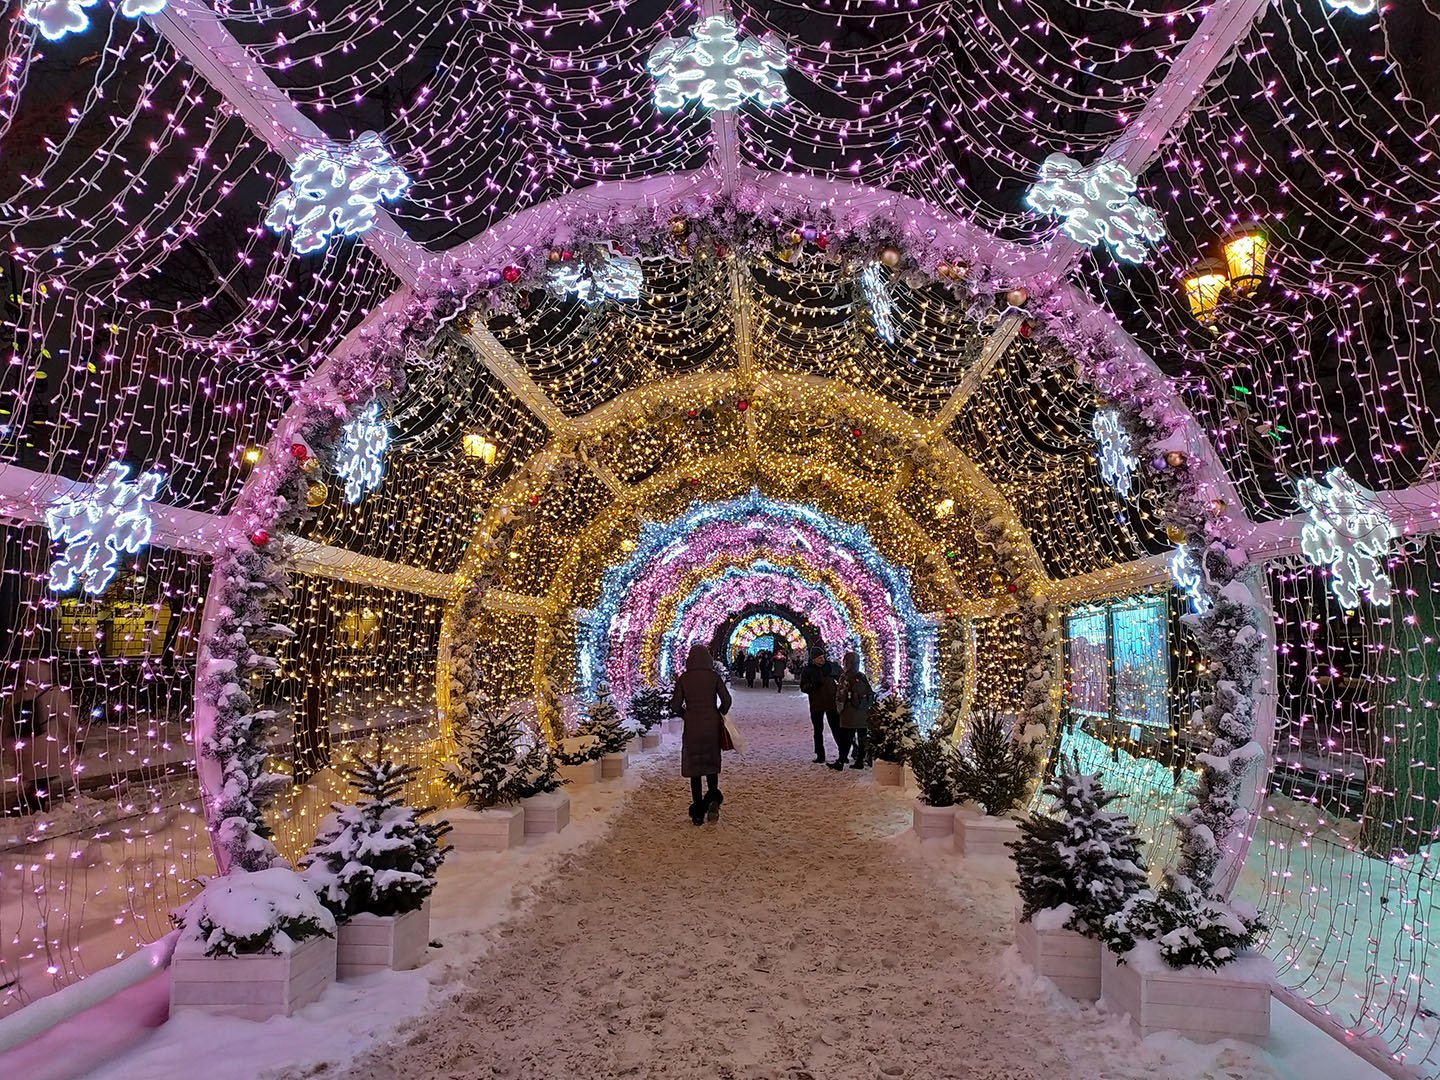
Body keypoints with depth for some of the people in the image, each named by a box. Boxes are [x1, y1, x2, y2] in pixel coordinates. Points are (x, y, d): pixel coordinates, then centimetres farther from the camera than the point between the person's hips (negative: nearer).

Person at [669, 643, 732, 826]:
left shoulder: (684, 678, -2)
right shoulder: (714, 676, -3)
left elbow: (675, 705, -3)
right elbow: (726, 700, -7)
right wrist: (720, 714, 11)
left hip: (692, 727, 0)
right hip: (711, 725, 0)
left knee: (694, 766, 7)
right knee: (711, 763, 15)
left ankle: (698, 813, 6)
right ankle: (713, 798, -10)